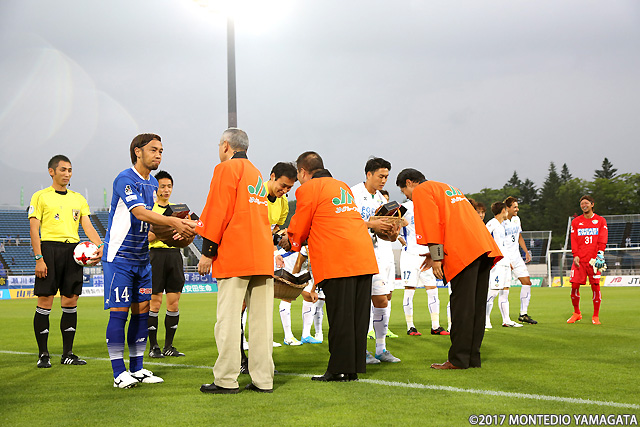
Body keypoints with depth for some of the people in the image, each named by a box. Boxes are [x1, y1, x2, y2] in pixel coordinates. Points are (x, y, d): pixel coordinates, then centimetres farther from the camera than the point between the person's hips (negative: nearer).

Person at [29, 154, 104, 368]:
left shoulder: (78, 198, 17)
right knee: (45, 301, -5)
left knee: (71, 302, 4)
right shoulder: (41, 197, 3)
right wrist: (39, 259, -12)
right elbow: (34, 229, -3)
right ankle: (43, 354, 3)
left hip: (73, 250, 4)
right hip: (50, 247, -4)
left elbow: (87, 226, 9)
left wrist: (100, 245, -10)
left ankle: (68, 353, 11)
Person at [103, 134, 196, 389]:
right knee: (119, 311, -6)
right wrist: (173, 222, -36)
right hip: (119, 256, -8)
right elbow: (140, 213, -27)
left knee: (142, 310, 7)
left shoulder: (152, 183, 14)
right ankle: (119, 372, -1)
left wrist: (176, 227, 0)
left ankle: (137, 368, 14)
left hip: (141, 258, 8)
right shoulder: (125, 179, -14)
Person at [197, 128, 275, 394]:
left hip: (234, 255, -7)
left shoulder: (227, 169, -1)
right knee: (261, 319, 4)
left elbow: (218, 211, -9)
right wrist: (199, 226, 32)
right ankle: (263, 379, 4)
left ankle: (226, 380, -5)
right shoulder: (256, 173, 25)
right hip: (262, 255, 7)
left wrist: (207, 251, -8)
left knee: (229, 318, -5)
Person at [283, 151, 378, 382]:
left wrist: (293, 240, 27)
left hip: (337, 262, -7)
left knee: (340, 316, -5)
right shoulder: (342, 186, 25)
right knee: (357, 316, 7)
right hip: (363, 258, 7)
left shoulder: (308, 189, 0)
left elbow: (299, 228, 3)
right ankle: (354, 367, 11)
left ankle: (339, 370, -2)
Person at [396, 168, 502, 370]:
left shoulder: (421, 191, 4)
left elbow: (432, 224, -8)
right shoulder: (445, 187, 32)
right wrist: (437, 254, 25)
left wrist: (436, 258, -9)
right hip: (484, 246, 9)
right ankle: (472, 357, 12)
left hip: (464, 251, -9)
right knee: (476, 304, 9)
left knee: (461, 305, -7)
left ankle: (458, 359, -5)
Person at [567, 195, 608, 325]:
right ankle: (576, 313, 13)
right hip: (579, 260, 2)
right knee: (574, 286, -4)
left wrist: (600, 253, -18)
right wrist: (575, 255, -7)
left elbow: (603, 238, -2)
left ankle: (596, 316, 7)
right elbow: (574, 240, 7)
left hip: (594, 260, -1)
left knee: (595, 287, -4)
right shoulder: (576, 221, 11)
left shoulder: (600, 221, 7)